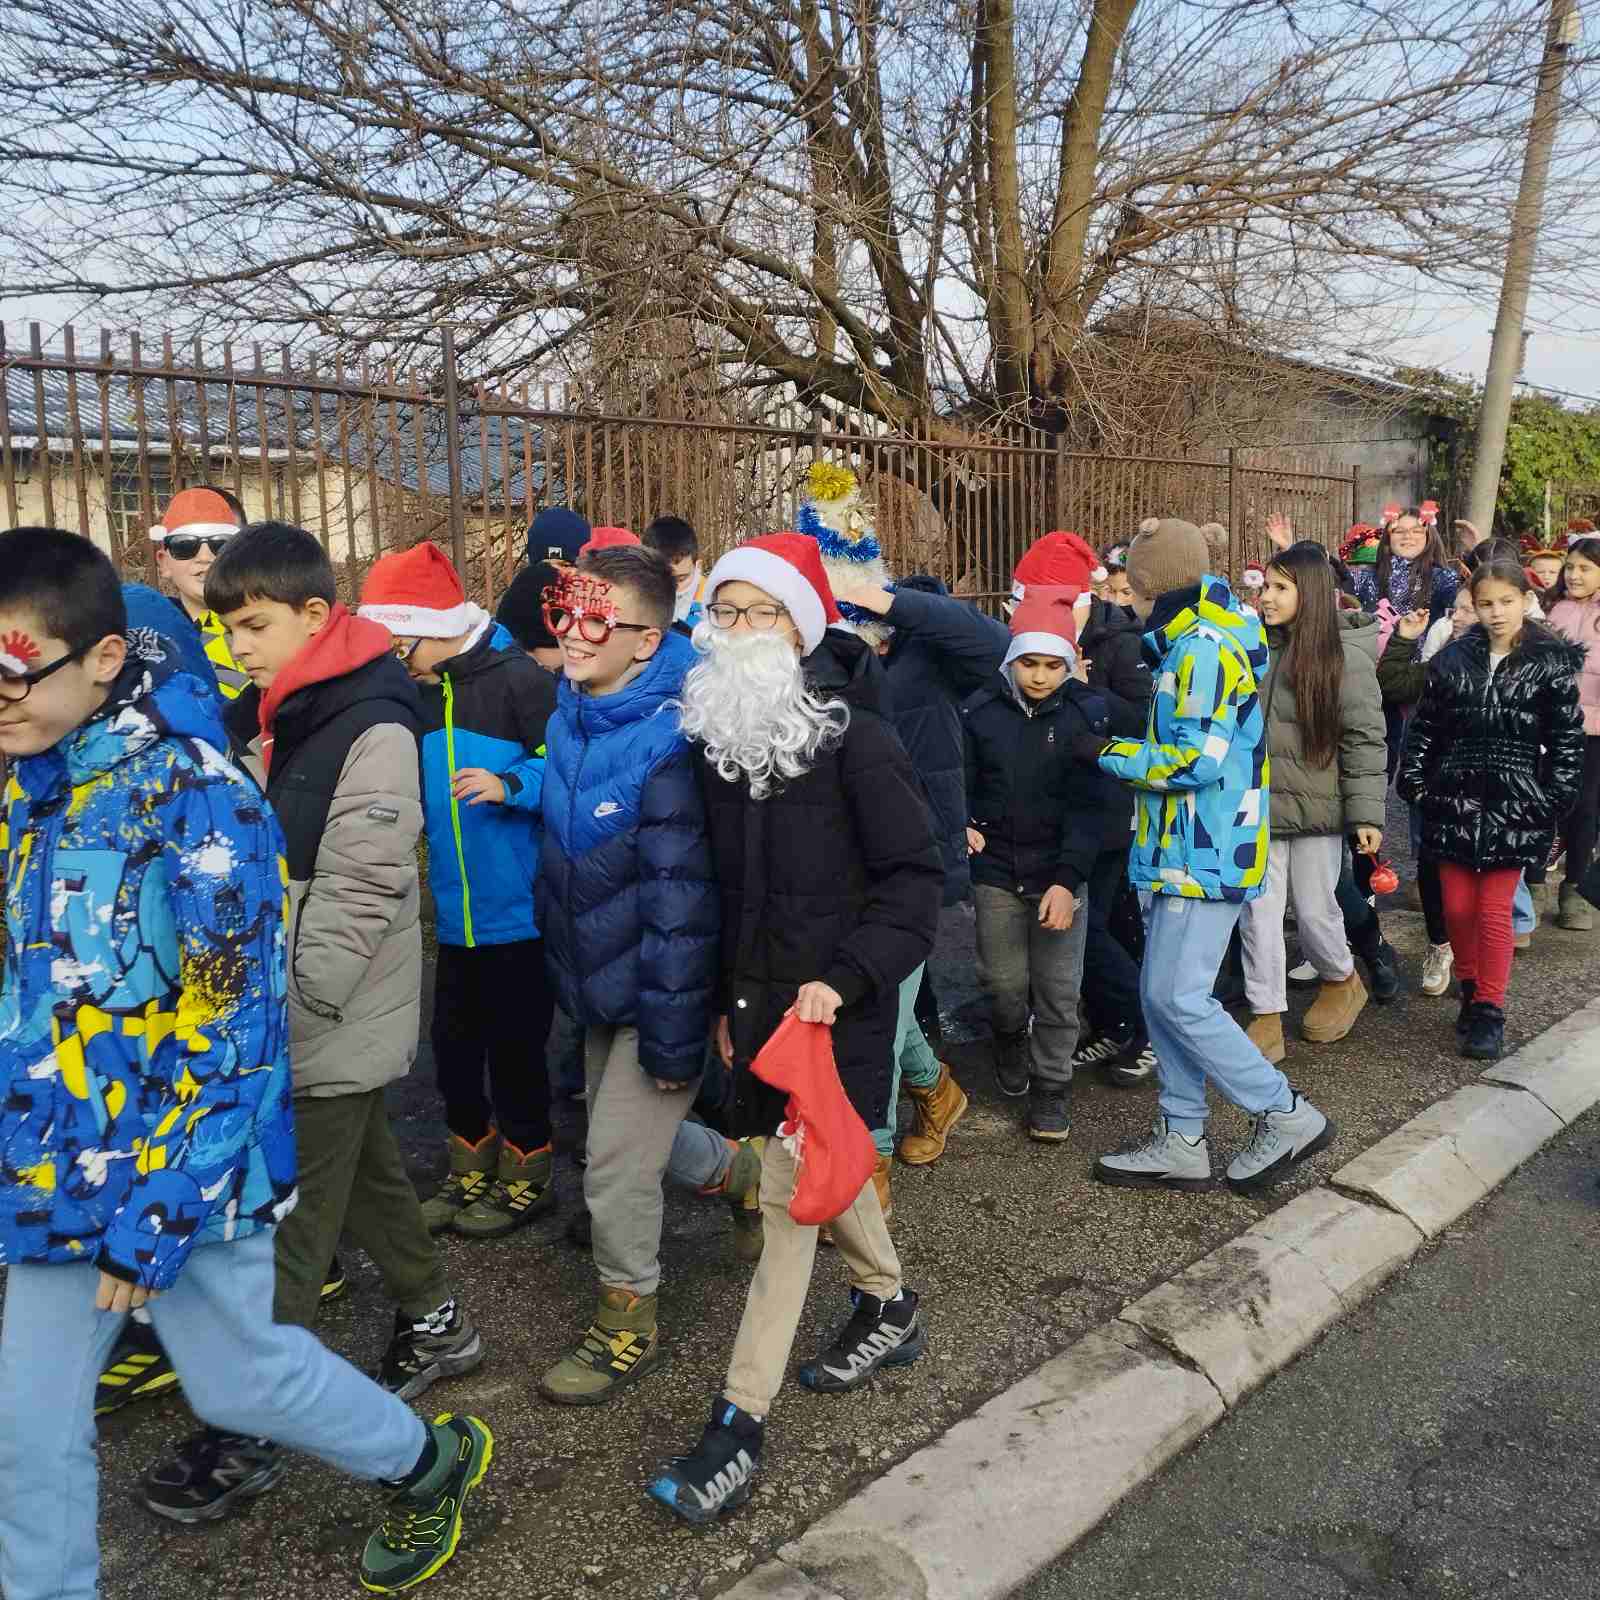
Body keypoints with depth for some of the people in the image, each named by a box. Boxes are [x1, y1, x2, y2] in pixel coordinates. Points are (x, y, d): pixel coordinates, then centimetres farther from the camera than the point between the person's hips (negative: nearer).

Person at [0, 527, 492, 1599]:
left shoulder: (193, 791, -21)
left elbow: (228, 1021, -20)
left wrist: (156, 1210, -18)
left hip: (179, 1160, -6)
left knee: (237, 1377, 13)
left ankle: (431, 1461, 39)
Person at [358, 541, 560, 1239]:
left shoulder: (518, 681, -14)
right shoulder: (415, 694, 8)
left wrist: (510, 785, -27)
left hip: (517, 911, -7)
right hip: (456, 914, 7)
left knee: (514, 1047, 6)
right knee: (453, 1043, 14)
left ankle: (527, 1178, 26)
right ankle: (471, 1175, 32)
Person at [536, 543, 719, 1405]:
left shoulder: (666, 746, -26)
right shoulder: (571, 715, 1)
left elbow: (679, 904, -25)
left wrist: (672, 1037, -22)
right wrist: (568, 973, 18)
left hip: (655, 995, -8)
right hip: (596, 981, 9)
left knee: (617, 1165, 1)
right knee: (623, 1135, 22)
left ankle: (626, 1325, 25)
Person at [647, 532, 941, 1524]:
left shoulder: (853, 736, -14)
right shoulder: (721, 734, 4)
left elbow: (918, 875, -14)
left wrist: (844, 976, -23)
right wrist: (724, 995, 12)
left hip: (834, 997, -6)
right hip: (758, 991, 7)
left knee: (791, 1188, -5)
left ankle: (743, 1421, 4)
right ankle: (889, 1305, 45)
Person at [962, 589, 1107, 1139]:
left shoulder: (1087, 712, -8)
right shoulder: (981, 710, -4)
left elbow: (1087, 804, -11)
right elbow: (961, 783, 7)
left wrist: (1068, 878, -20)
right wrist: (964, 825, -14)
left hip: (1061, 872, -1)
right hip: (996, 871, 1)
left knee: (1058, 989, 3)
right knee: (1003, 981, 10)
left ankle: (1052, 1085, 22)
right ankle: (1010, 1038, 42)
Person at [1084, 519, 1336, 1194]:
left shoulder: (1204, 649, -17)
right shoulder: (1190, 645, 15)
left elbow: (1199, 761, -23)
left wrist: (1109, 754, -14)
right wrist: (1121, 752, 13)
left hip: (1205, 856, -10)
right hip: (1186, 852, 10)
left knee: (1178, 998, -7)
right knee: (1163, 995, 11)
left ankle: (1285, 1115, 7)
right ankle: (1181, 1143, 19)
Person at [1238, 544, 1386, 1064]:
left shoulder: (1344, 656, -10)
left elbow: (1365, 738, -9)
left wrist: (1366, 812, -12)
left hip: (1315, 807, -4)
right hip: (1259, 806, 4)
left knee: (1314, 911, 8)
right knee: (1258, 913, 3)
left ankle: (1342, 982, 38)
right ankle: (1266, 1024, 12)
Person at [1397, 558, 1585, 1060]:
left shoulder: (1551, 664, -2)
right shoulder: (1452, 659, 4)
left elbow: (1567, 740, -1)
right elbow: (1425, 727, 9)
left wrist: (1555, 801, -7)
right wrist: (1414, 781, 1)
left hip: (1513, 805, -3)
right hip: (1454, 799, 3)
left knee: (1494, 911, -1)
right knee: (1457, 907, 8)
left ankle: (1489, 1013, 12)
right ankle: (1470, 991, 29)